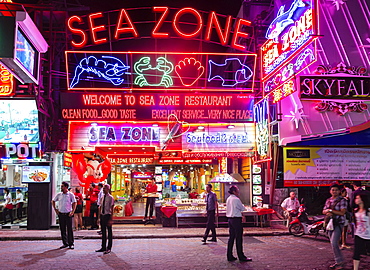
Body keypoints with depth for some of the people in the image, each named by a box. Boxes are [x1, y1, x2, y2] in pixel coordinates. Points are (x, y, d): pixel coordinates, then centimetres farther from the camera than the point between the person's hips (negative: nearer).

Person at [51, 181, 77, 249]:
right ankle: (65, 243, 16)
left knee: (69, 229, -3)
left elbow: (74, 203, -2)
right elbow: (53, 201, 18)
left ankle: (71, 244, 4)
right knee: (62, 229, 7)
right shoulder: (59, 195, 7)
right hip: (61, 214, 4)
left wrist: (72, 212, -11)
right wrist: (55, 209, 10)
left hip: (68, 214, -3)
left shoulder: (71, 195, -2)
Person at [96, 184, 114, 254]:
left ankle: (109, 248, 12)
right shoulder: (102, 197, 9)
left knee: (109, 232, 4)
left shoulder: (110, 198, -10)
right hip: (102, 215, 6)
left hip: (107, 215, -6)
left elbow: (112, 209, -11)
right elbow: (100, 207, 13)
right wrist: (99, 217, 8)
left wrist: (110, 219, -15)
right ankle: (103, 247, 22)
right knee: (103, 232, 12)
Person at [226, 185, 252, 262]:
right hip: (236, 219, -8)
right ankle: (241, 256, 7)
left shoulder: (228, 199, 10)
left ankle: (230, 256, 14)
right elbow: (243, 208, -6)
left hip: (230, 219, 8)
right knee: (239, 238, 0)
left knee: (231, 237, 11)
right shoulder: (236, 199, -15)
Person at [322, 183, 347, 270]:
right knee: (333, 244, 10)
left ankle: (339, 262, -5)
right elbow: (323, 211, 14)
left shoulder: (342, 200, -7)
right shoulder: (328, 200, 13)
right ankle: (339, 262, 21)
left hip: (338, 223, -7)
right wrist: (327, 212, -8)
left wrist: (330, 210, -13)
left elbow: (342, 212, -16)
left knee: (334, 243, -16)